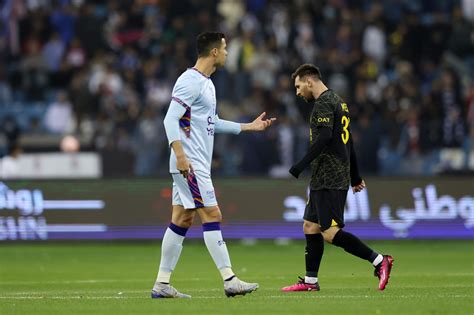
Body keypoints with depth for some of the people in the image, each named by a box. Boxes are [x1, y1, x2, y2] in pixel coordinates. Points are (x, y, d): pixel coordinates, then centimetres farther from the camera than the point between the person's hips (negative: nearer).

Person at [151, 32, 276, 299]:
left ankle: (162, 284, 10)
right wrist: (180, 155, -28)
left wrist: (249, 126, 29)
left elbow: (213, 123, 27)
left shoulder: (207, 83, 17)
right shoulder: (190, 81, -13)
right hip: (190, 164, -10)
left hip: (197, 164, 10)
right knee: (212, 216, -10)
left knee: (182, 220, 8)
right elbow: (170, 119, -19)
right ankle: (230, 281, -10)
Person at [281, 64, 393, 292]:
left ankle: (379, 261, -12)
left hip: (329, 180, -10)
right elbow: (347, 140, 25)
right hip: (323, 180, 10)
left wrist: (302, 165, -25)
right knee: (310, 226, 11)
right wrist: (355, 176, 29)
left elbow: (324, 138, -25)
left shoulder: (323, 103, -11)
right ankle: (310, 281, 13)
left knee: (330, 233, -13)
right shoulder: (338, 101, 20)